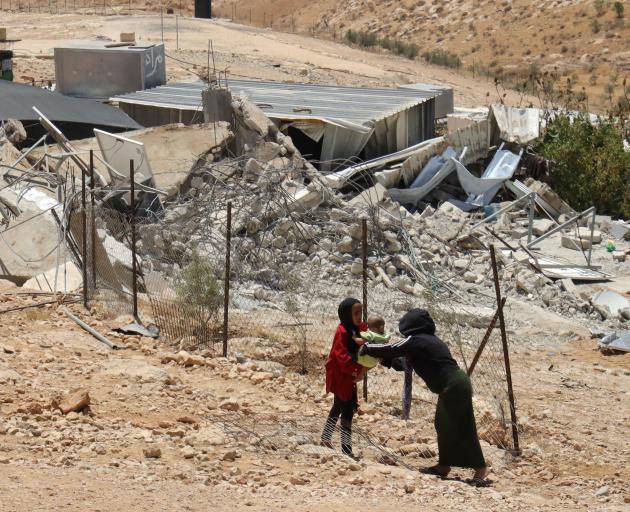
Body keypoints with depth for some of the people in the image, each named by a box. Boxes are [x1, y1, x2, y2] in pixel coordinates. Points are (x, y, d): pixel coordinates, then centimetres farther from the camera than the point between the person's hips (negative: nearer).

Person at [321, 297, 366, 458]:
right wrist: (354, 370, -29)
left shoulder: (358, 329, 5)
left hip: (349, 375, 10)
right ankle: (346, 449, -8)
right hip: (340, 376, -10)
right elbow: (341, 355, -26)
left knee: (339, 407, 22)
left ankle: (326, 438, 37)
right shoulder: (342, 331, -20)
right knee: (347, 410, -9)